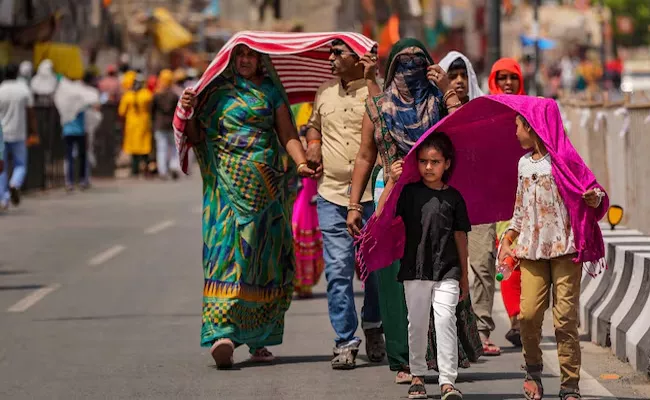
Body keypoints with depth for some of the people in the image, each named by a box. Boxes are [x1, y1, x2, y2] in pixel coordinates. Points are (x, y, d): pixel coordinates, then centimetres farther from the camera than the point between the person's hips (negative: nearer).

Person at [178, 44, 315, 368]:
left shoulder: (271, 91, 12)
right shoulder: (218, 91, 9)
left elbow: (288, 134, 6)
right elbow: (196, 138, 7)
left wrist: (301, 162, -11)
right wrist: (188, 112, -12)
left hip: (265, 185, 2)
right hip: (227, 183, -2)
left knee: (264, 258, 2)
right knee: (227, 249, -13)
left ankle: (258, 339, 9)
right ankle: (222, 333, -20)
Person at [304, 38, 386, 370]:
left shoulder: (376, 89, -2)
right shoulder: (325, 92, 15)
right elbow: (314, 124, 32)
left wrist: (370, 80, -19)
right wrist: (313, 145, 12)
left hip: (371, 194, -3)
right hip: (331, 193, 3)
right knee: (338, 269, -4)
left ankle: (373, 327, 29)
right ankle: (345, 342, 0)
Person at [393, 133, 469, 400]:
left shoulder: (453, 197, 4)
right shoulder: (410, 192, 2)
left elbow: (460, 237, 9)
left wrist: (464, 276, 11)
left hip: (447, 271, -1)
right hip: (415, 269, 1)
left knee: (445, 320, -12)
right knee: (417, 323, 8)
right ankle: (417, 375, 22)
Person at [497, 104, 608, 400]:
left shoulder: (564, 160, -3)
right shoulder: (524, 164, 15)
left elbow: (594, 193, -2)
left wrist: (594, 198, -25)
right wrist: (507, 240, 17)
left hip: (565, 249, -5)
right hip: (532, 250, 5)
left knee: (565, 318, -7)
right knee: (529, 312, -7)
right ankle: (533, 371, 16)